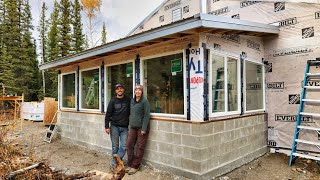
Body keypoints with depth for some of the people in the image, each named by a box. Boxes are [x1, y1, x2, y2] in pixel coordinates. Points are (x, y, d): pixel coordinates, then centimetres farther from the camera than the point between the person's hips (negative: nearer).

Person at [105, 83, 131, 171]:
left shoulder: (128, 100, 4)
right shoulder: (113, 101, 1)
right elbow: (108, 114, 0)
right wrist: (107, 126, -5)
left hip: (124, 127, 1)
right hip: (114, 127, -1)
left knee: (124, 147, -4)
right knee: (115, 146, 5)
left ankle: (114, 163, 3)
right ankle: (115, 163, 17)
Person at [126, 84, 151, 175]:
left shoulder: (145, 101, -10)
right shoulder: (132, 101, 10)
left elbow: (146, 116, -13)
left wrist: (144, 129, -16)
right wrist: (130, 125, 13)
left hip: (141, 128, -6)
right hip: (133, 127, 6)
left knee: (139, 147, 3)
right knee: (129, 145, 7)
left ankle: (135, 166, 15)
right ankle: (130, 164, 22)